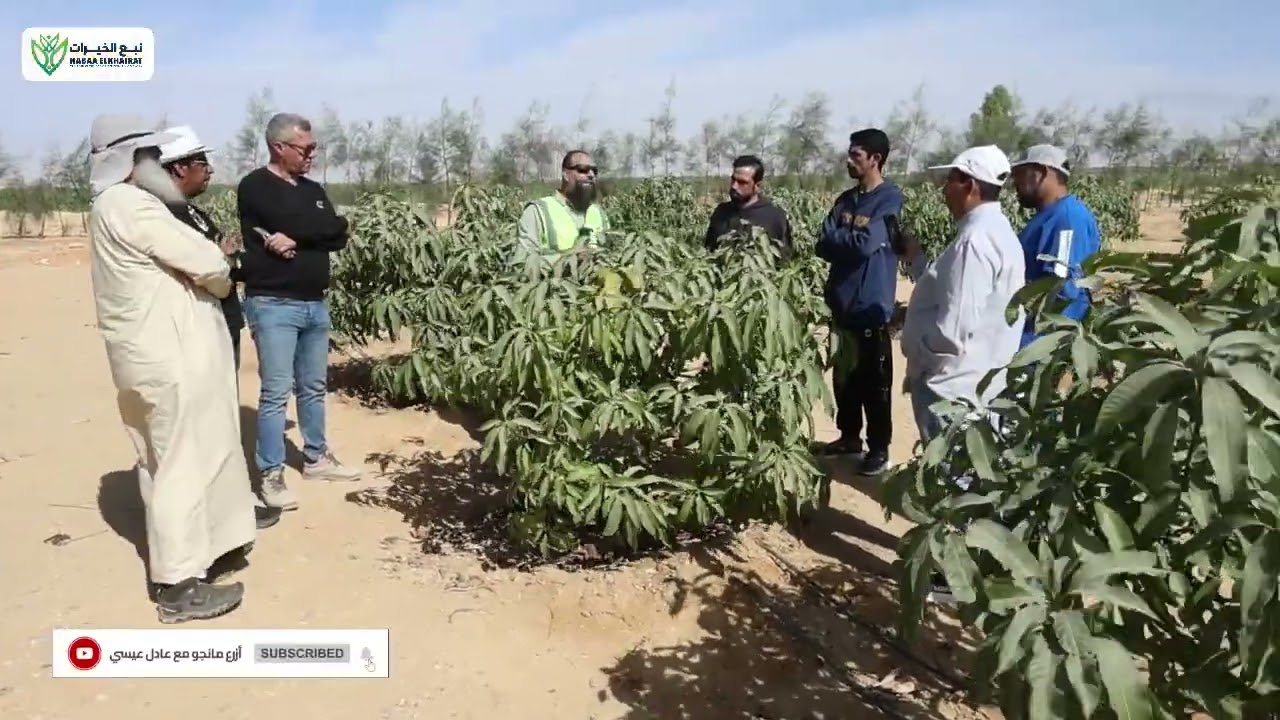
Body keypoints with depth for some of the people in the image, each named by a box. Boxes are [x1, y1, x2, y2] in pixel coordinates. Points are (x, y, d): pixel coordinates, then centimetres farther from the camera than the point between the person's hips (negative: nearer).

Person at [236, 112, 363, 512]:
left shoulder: (313, 189, 14)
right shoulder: (255, 187, -6)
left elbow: (339, 236, 0)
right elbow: (292, 221, -22)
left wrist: (294, 239, -11)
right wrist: (319, 229, -7)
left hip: (316, 304, 7)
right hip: (273, 305, -7)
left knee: (314, 387, 15)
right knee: (276, 391, -4)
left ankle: (316, 457, 28)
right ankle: (271, 475, 4)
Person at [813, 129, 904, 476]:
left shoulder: (890, 199, -10)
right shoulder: (846, 199, 10)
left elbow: (866, 245, -21)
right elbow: (823, 245, 2)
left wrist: (839, 239, -4)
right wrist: (851, 241, -13)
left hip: (871, 307, -7)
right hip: (842, 303, 7)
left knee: (875, 382, 2)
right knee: (844, 376, 17)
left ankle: (879, 448, 13)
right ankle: (849, 436, 31)